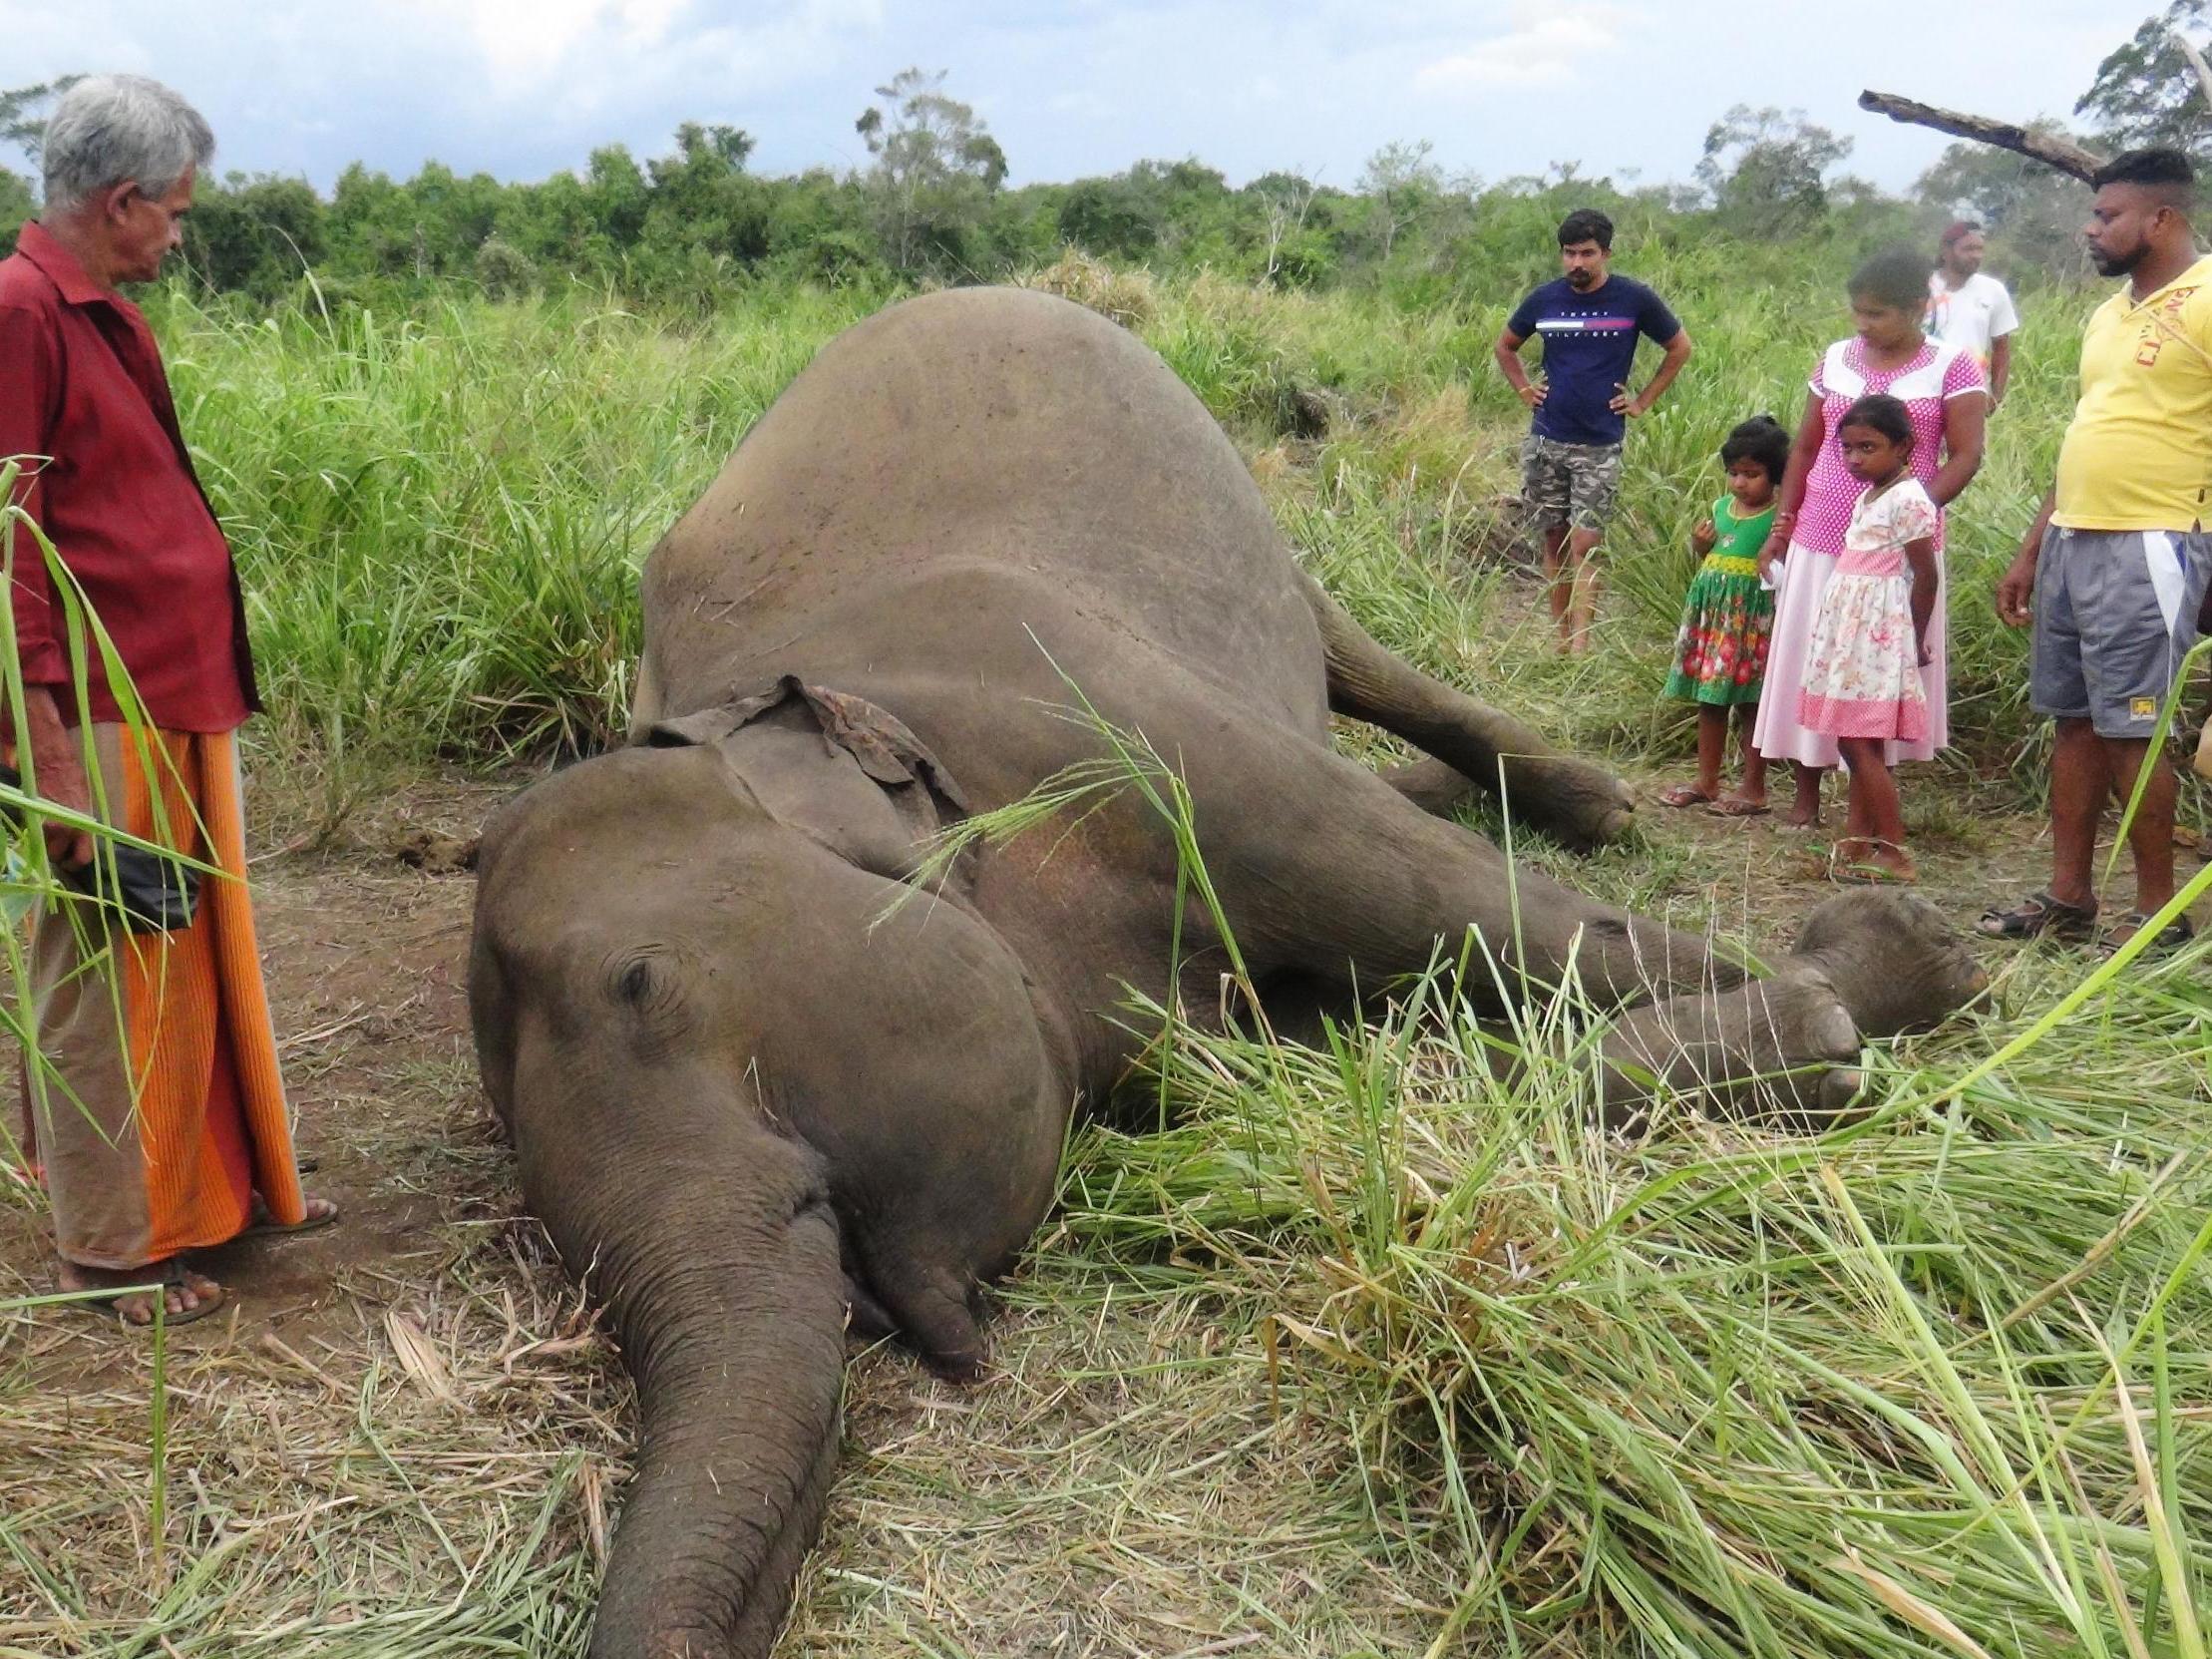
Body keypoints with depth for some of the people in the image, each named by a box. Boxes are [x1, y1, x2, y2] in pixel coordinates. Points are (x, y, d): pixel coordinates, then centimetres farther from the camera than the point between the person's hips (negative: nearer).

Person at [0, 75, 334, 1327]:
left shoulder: (106, 314, 14)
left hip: (180, 706, 9)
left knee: (200, 953, 19)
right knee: (103, 974, 2)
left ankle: (223, 1182, 35)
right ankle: (111, 1249, 16)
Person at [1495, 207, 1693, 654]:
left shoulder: (1634, 299, -4)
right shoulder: (1545, 299, 3)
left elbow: (1680, 347, 9)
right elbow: (1506, 347, 21)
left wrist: (1644, 401, 4)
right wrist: (1524, 390, 8)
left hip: (1599, 445, -3)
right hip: (1545, 440, 3)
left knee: (1585, 547, -9)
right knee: (1555, 541, 9)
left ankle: (1579, 651, -11)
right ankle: (1560, 642, 19)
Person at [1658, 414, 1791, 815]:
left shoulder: (1778, 518, -9)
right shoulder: (1720, 508, 11)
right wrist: (1699, 544, 2)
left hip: (1754, 617, -6)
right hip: (1712, 612, 6)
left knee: (1750, 703, 1)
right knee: (1709, 699, 11)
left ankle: (1754, 788, 10)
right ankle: (1707, 781, 21)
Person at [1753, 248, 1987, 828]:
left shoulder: (1952, 367, -3)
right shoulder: (1836, 359, 7)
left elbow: (1965, 455, -7)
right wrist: (1781, 527, 8)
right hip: (1821, 539, 3)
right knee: (1808, 661, 6)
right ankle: (1806, 794, 16)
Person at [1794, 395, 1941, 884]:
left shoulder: (1907, 500, -11)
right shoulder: (1867, 497, 16)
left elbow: (1925, 576, -11)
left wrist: (1916, 642, -6)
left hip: (1877, 636, -9)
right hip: (1849, 633, 9)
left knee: (1862, 745, -10)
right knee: (1856, 744, 10)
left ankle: (1894, 853, -6)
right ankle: (1856, 844, 14)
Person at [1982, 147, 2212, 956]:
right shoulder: (2107, 315, 17)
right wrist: (2030, 552, 20)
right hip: (2072, 541, 8)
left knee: (2130, 730, -4)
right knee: (2072, 720, 11)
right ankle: (2068, 895, 20)